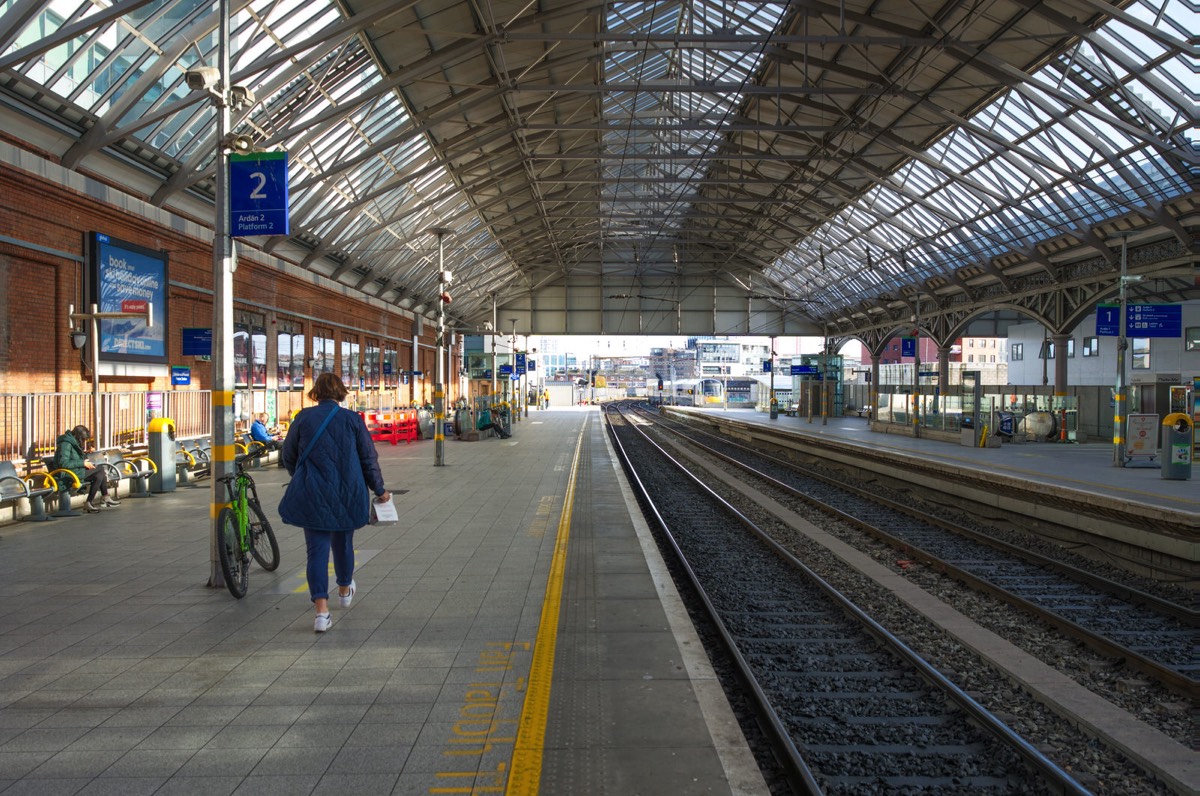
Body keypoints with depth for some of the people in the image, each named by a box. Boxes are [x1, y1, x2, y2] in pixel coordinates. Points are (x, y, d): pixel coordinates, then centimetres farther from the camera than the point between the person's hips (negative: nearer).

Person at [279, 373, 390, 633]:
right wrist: (379, 490, 12)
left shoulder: (303, 418, -2)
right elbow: (369, 459, 0)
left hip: (312, 495, -1)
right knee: (343, 543, 21)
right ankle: (345, 590, 44)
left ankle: (322, 611, -10)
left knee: (317, 550, 0)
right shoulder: (352, 419, -3)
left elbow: (288, 456, 8)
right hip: (347, 494, 1)